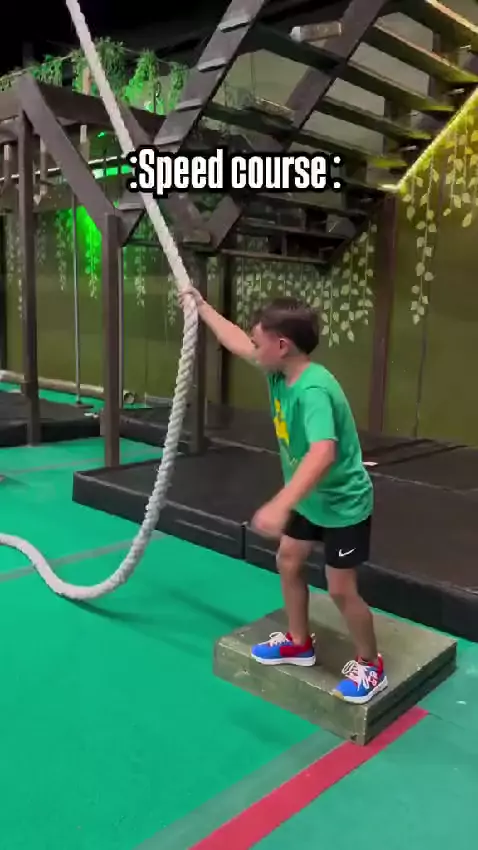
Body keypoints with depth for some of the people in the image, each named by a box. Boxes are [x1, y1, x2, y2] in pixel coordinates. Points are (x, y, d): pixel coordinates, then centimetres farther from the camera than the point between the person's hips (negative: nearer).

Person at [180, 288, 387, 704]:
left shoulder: (314, 390, -34)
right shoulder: (281, 371, -7)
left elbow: (323, 453, -49)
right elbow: (236, 342, 10)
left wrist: (279, 505, -58)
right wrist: (201, 305, 18)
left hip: (345, 503, -9)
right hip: (312, 498, 9)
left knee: (341, 588, 0)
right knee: (288, 561, 17)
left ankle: (370, 666, 23)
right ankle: (299, 642, 36)